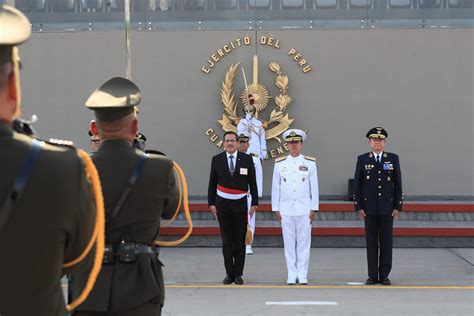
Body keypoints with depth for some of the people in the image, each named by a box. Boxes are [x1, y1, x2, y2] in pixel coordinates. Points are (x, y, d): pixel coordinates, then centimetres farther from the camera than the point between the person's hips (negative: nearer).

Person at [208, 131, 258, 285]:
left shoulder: (247, 159, 0)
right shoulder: (217, 159, 2)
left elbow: (252, 183, 3)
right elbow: (212, 183, 6)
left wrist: (254, 203, 1)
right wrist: (211, 203, 2)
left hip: (240, 204, 0)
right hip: (222, 204, 0)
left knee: (240, 241, 3)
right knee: (226, 241, 3)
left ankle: (238, 273, 11)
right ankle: (229, 273, 11)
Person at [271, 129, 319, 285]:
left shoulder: (310, 163, 3)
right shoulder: (279, 163, 5)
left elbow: (314, 188, 3)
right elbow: (275, 187, 8)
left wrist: (313, 209, -1)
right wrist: (275, 209, 4)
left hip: (304, 209, -1)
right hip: (286, 210, 1)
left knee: (304, 243, 1)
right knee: (289, 243, 4)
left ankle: (302, 275, 8)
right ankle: (292, 275, 11)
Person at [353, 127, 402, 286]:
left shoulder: (393, 159, 3)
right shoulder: (362, 159, 2)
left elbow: (398, 184, 3)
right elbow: (357, 185, 2)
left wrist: (398, 207, -3)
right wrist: (358, 207, -4)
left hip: (387, 208, 0)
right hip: (369, 208, 0)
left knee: (386, 241, 2)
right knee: (371, 242, 2)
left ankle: (384, 275, 8)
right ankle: (372, 276, 8)